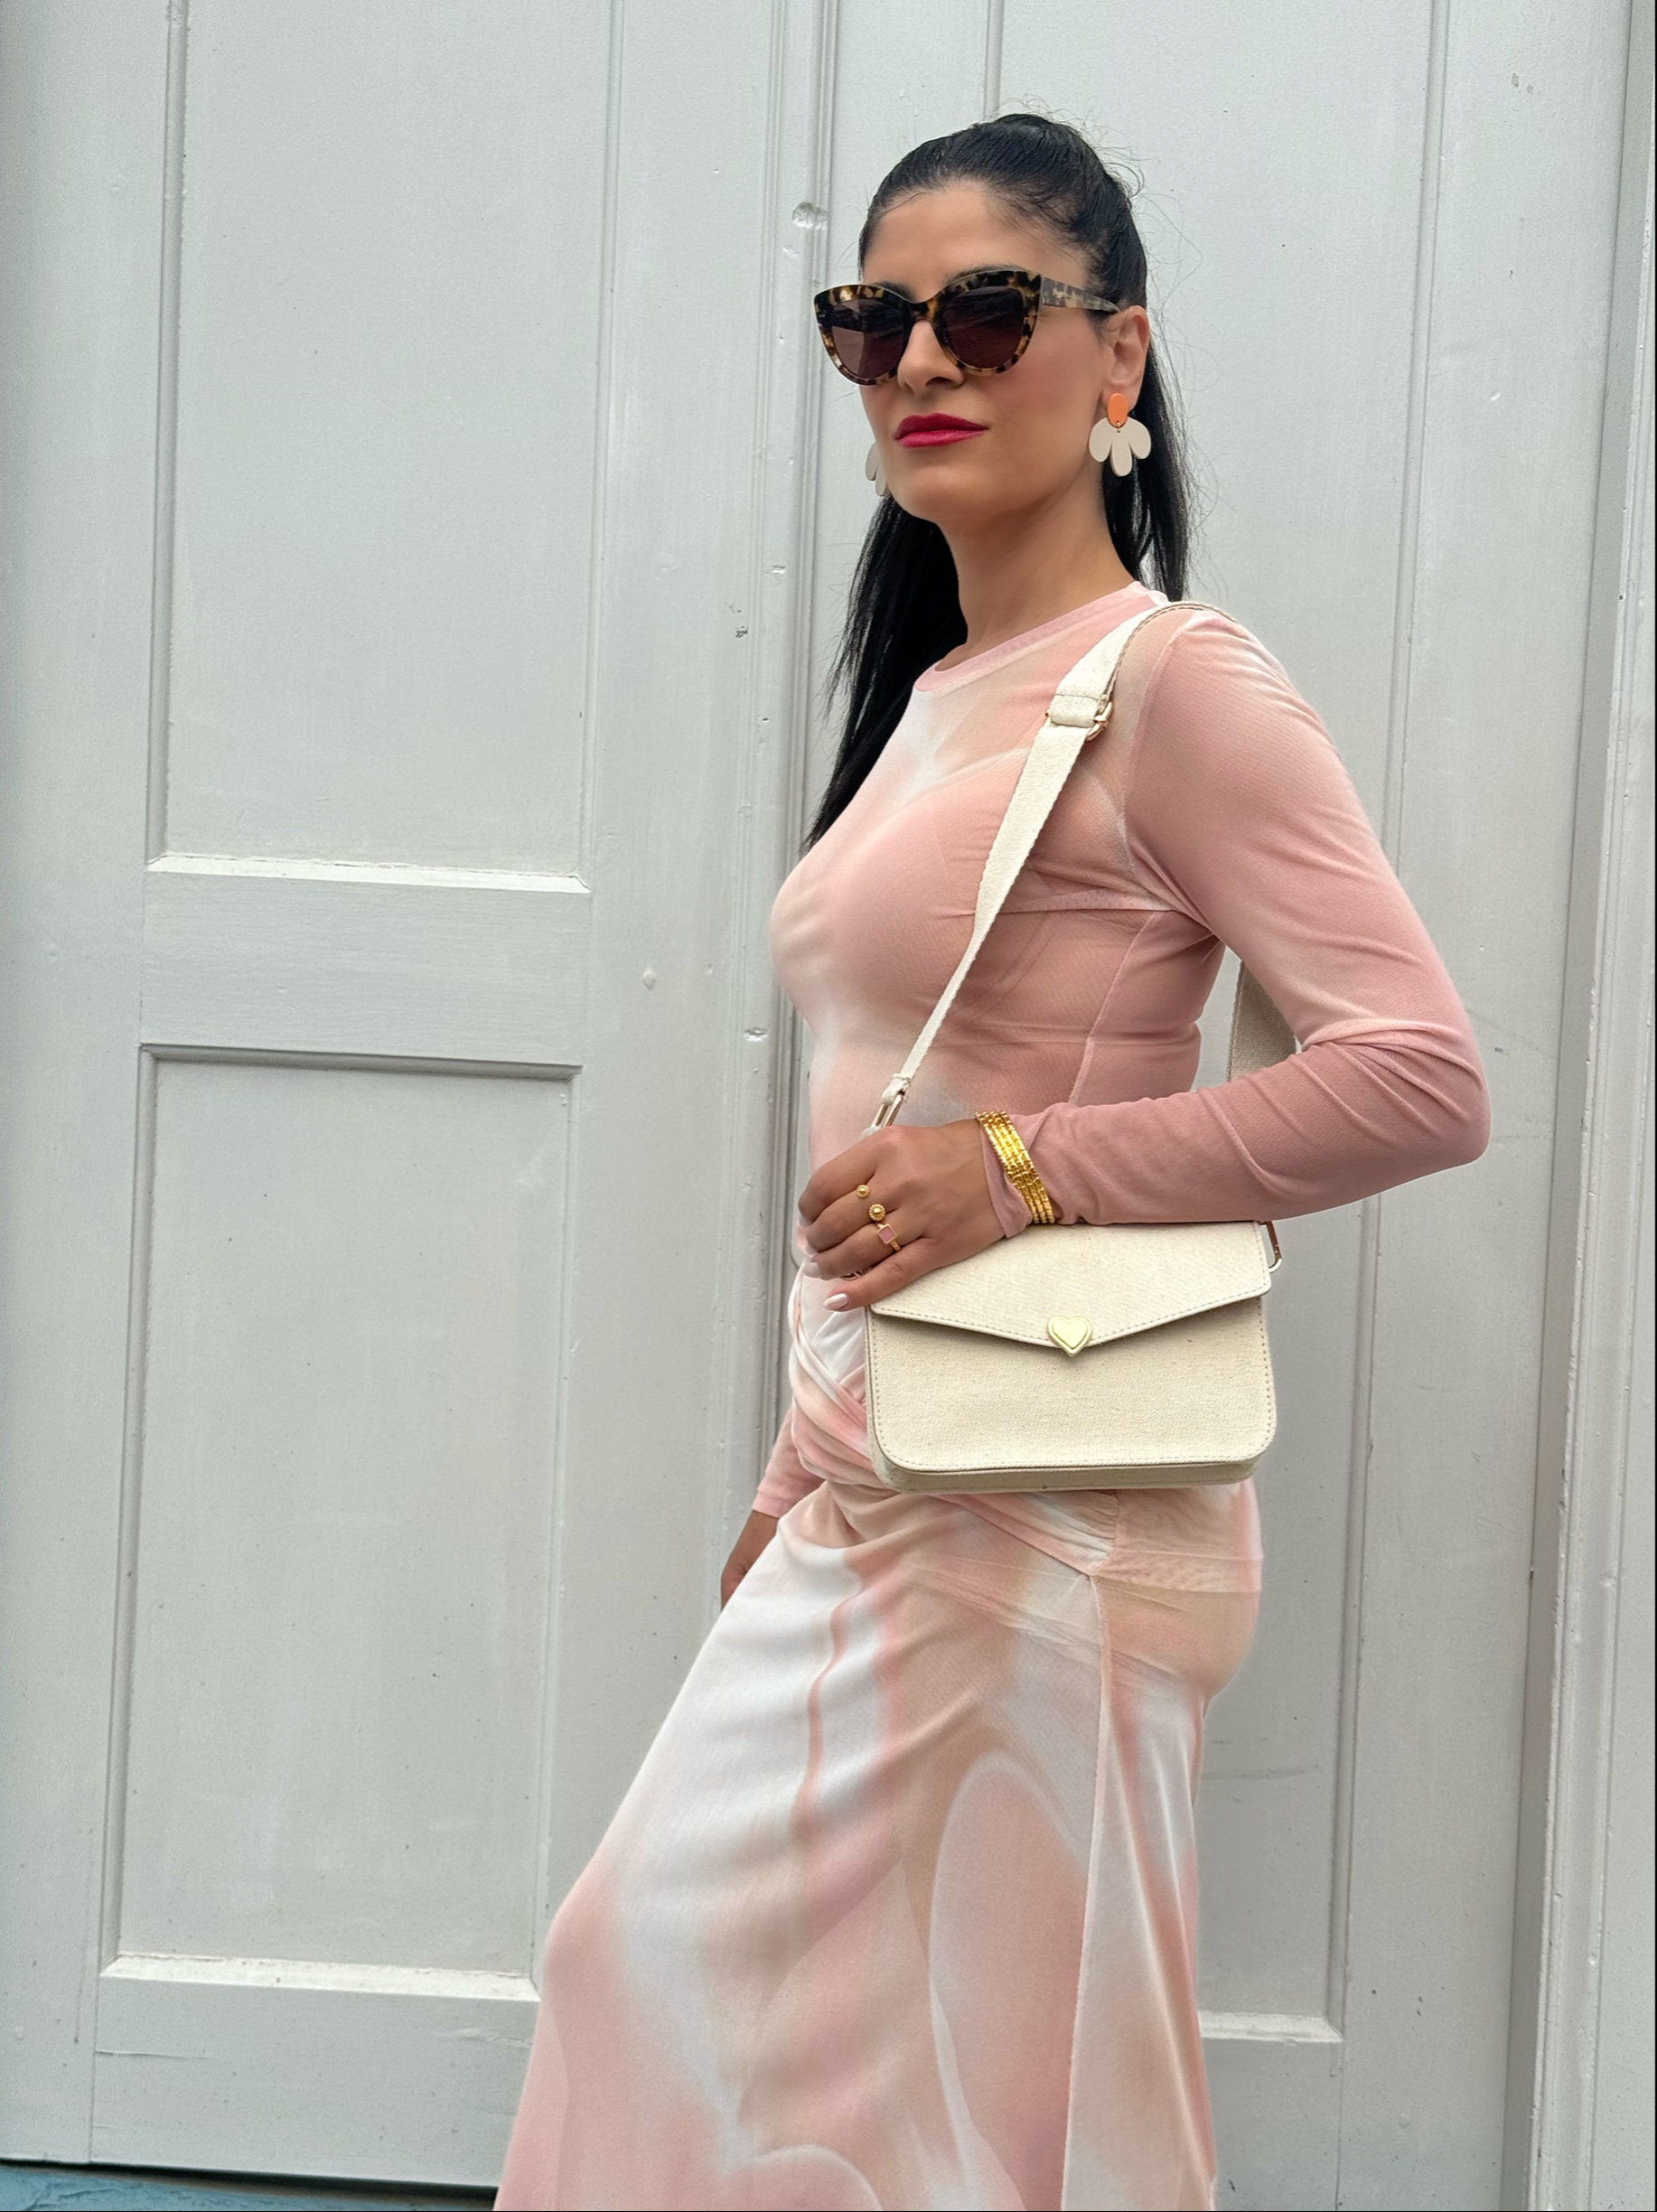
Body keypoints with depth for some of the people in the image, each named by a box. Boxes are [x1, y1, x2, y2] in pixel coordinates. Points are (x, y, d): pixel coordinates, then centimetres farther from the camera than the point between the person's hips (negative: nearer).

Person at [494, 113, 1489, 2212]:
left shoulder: (1175, 682, -12)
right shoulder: (937, 689, 14)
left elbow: (1423, 1077, -19)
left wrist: (1027, 1166, -20)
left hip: (1042, 1527, -9)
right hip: (880, 1503, 9)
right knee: (659, 1977, 16)